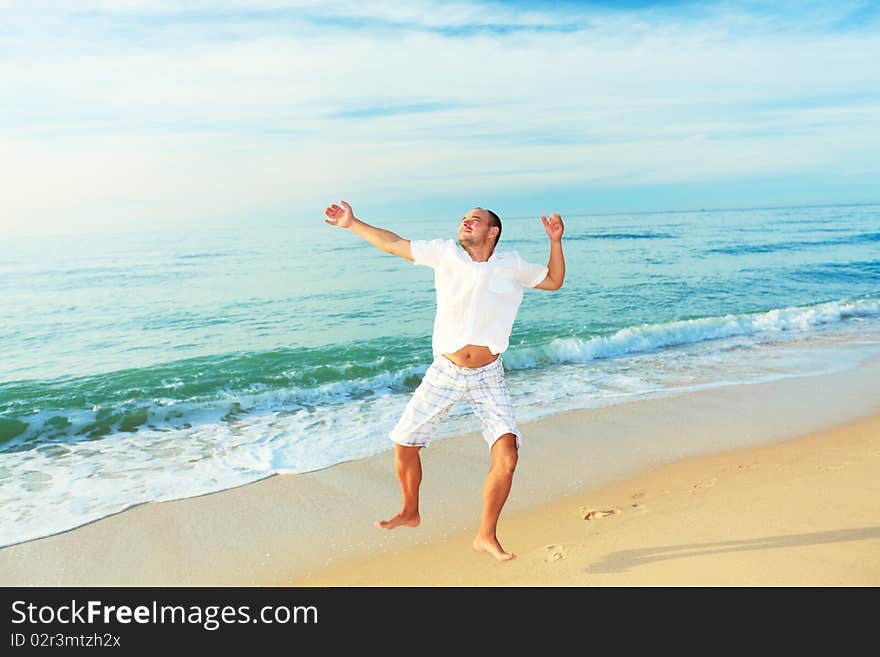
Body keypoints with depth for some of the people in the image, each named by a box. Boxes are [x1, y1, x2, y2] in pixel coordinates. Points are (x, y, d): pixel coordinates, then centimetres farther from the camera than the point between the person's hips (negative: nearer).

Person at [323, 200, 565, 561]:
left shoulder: (511, 266, 0)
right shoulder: (445, 253, -1)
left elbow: (554, 280, 13)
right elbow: (394, 244, 7)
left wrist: (555, 241, 0)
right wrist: (352, 223, 8)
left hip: (487, 378, 0)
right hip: (444, 373, 1)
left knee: (507, 455, -14)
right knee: (404, 446, 3)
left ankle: (487, 535, 7)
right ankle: (410, 512, 33)